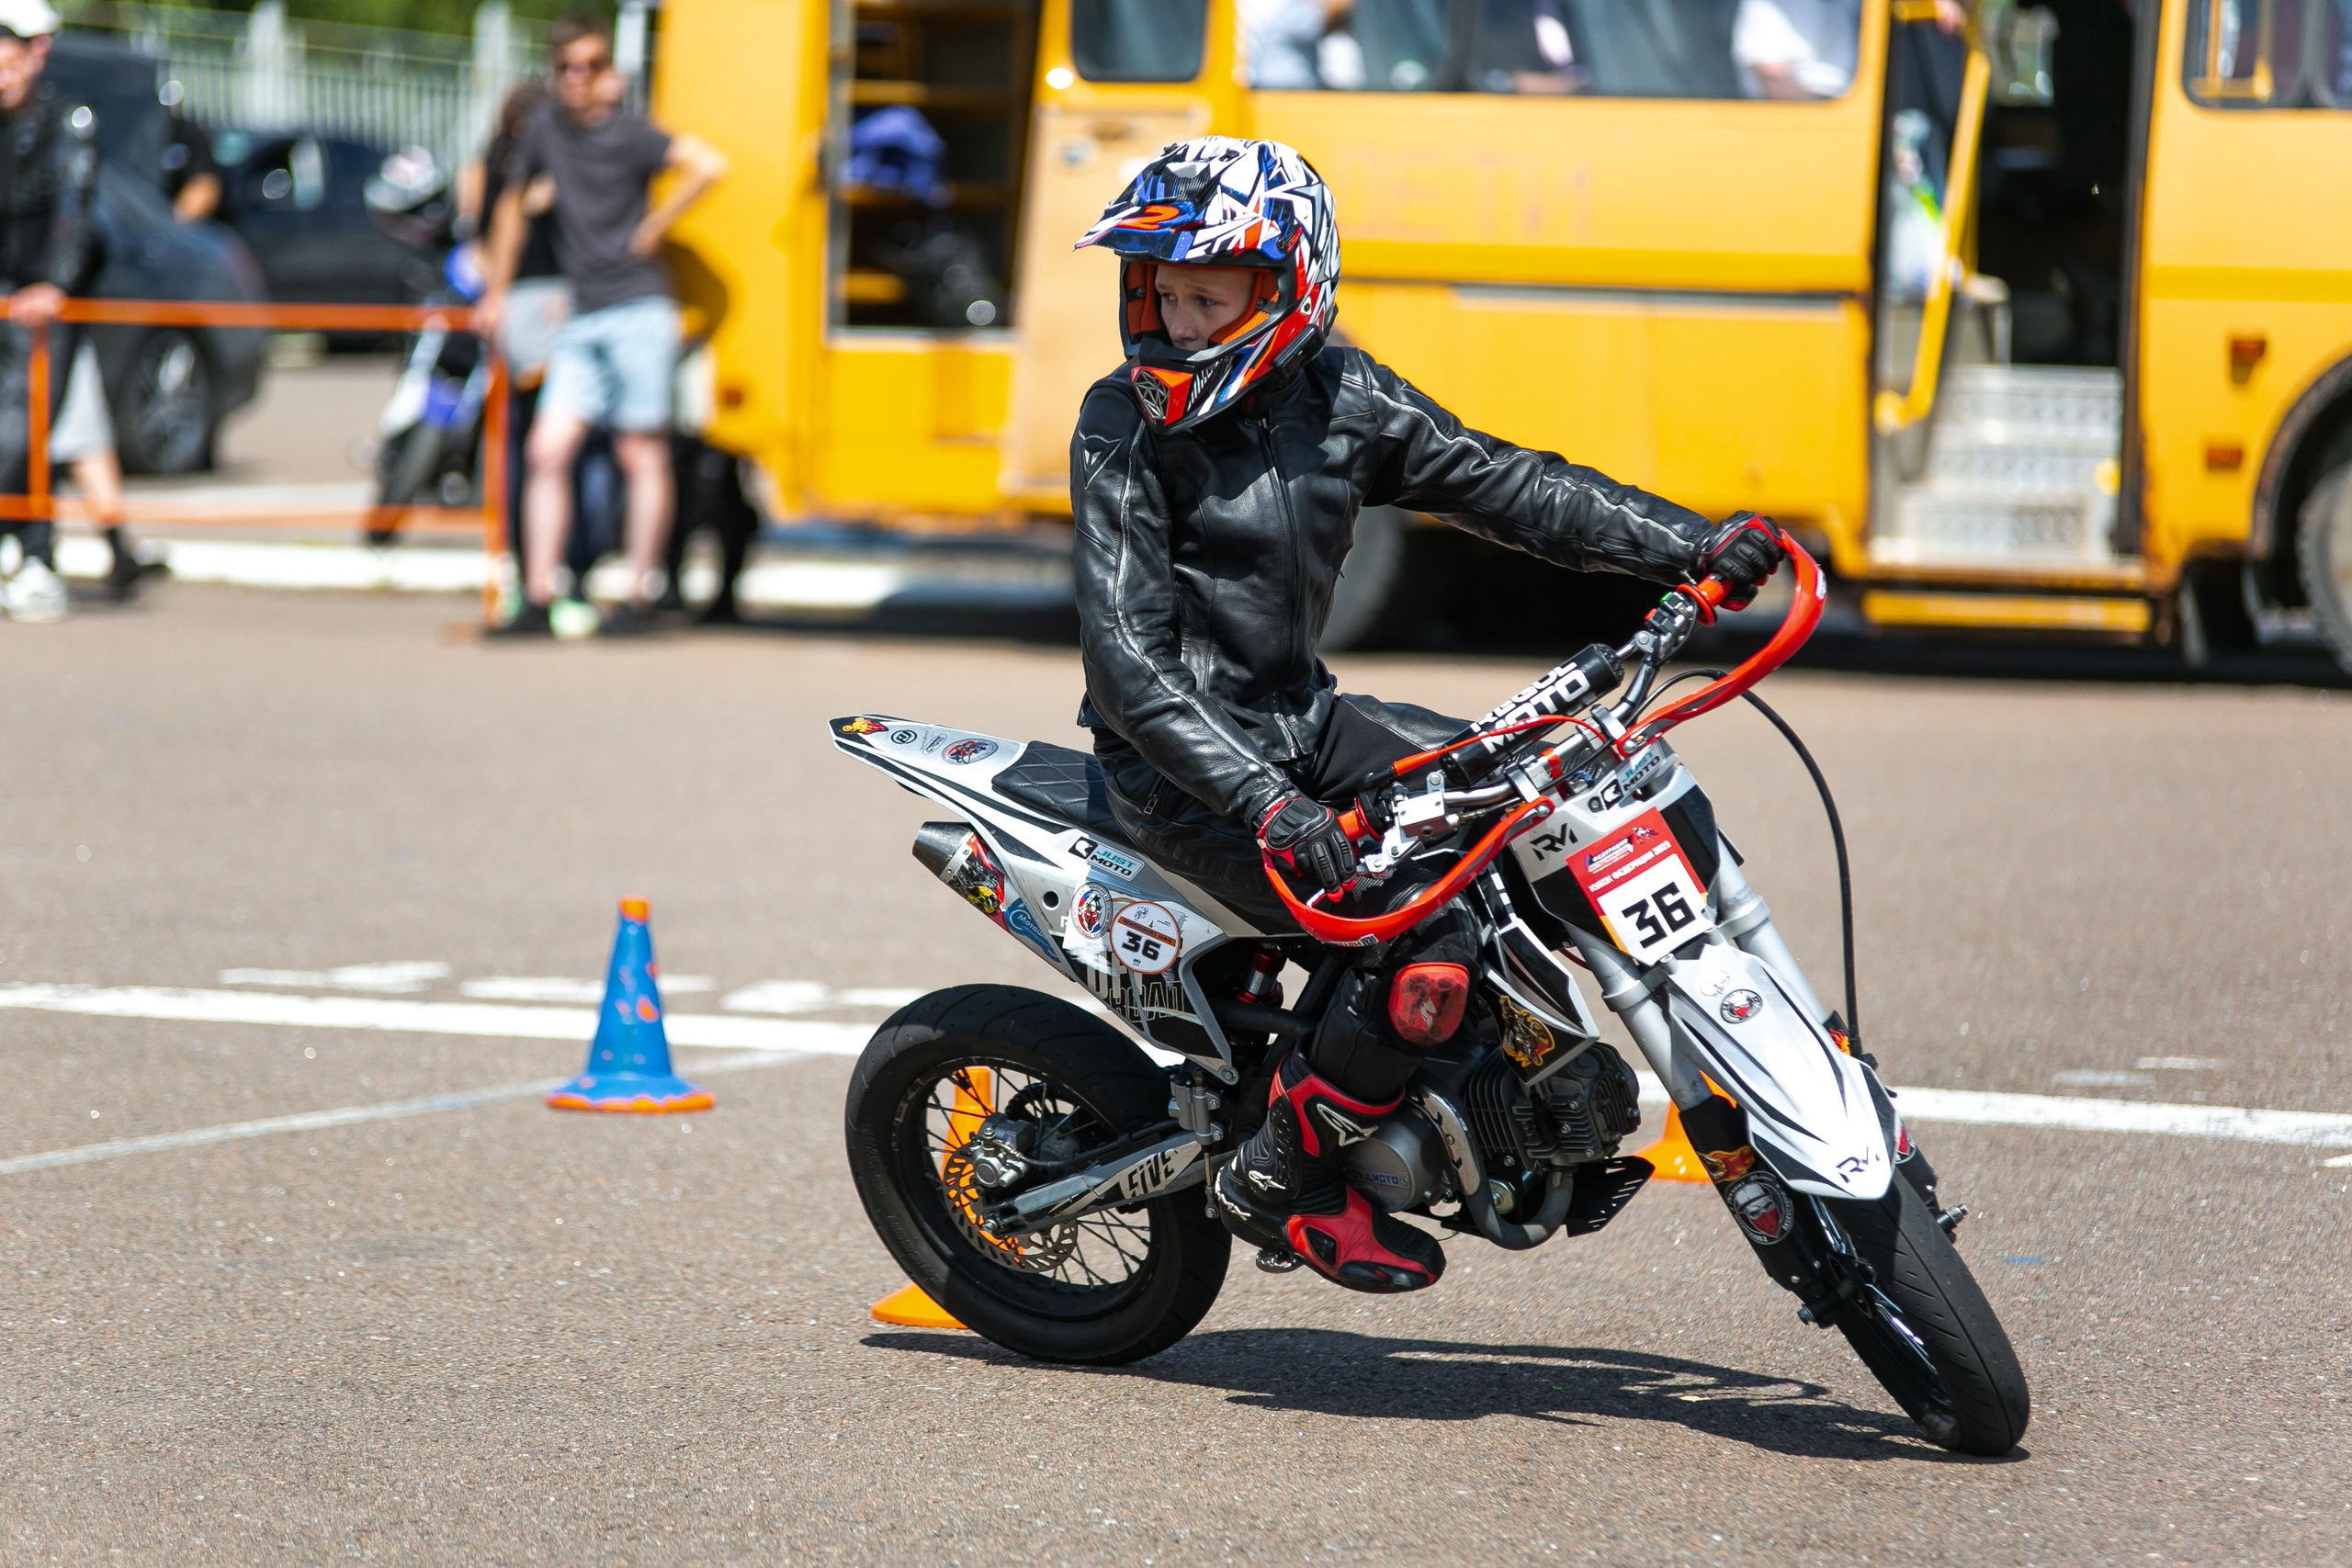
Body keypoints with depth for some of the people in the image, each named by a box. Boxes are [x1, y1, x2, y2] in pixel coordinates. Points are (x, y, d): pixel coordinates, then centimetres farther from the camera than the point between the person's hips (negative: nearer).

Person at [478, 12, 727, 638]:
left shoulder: (626, 133, -6)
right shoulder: (545, 126, 10)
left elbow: (707, 165, -20)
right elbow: (512, 204, 25)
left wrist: (651, 230, -12)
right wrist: (497, 292, 26)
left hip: (638, 312, -5)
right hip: (582, 321, 5)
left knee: (642, 455, -1)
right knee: (548, 451, -4)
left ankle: (637, 599, 4)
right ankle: (538, 601, -3)